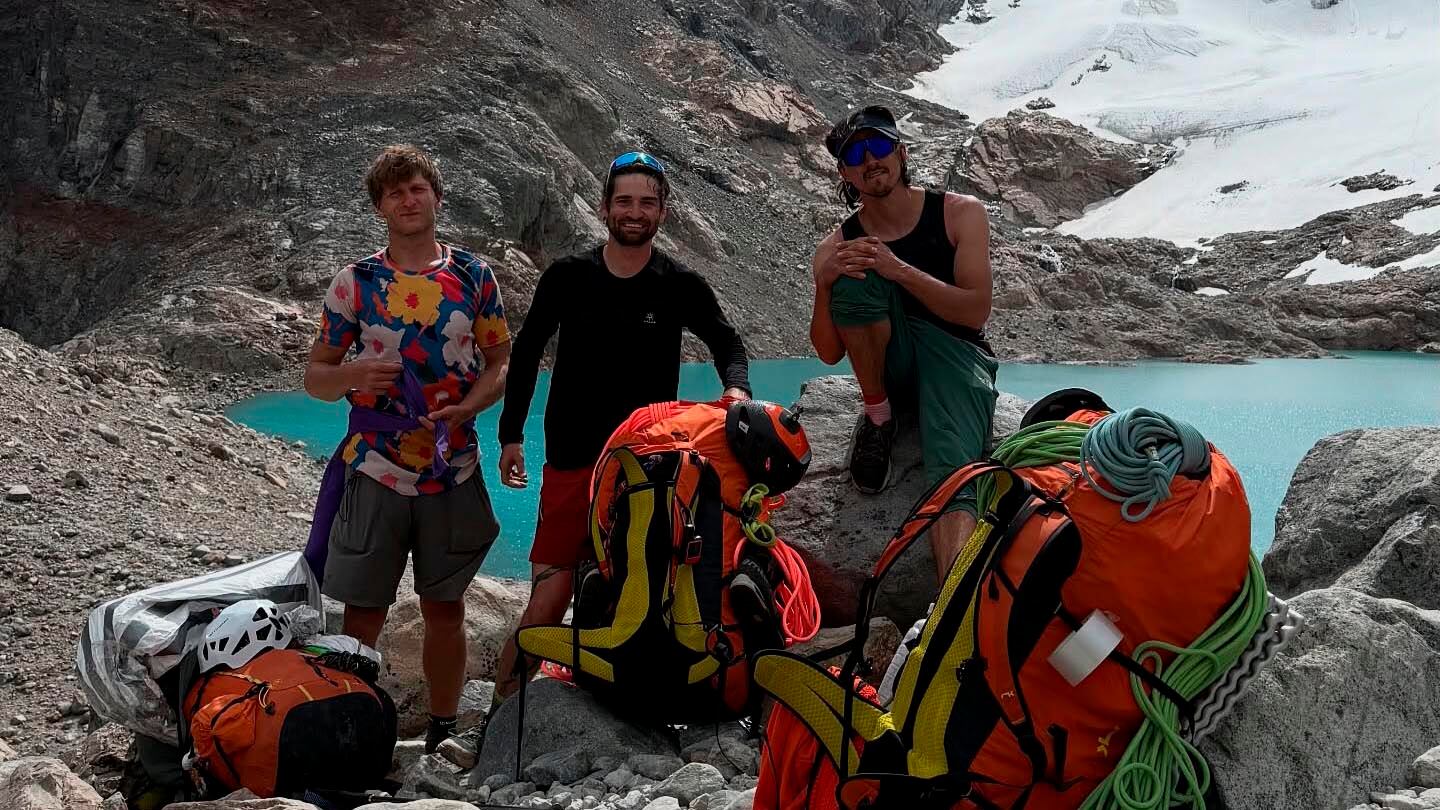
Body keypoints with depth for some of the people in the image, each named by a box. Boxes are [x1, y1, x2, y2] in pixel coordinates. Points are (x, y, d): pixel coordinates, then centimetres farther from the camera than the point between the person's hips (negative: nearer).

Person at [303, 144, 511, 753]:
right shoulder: (354, 282, 2)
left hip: (454, 469, 1)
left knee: (445, 609, 11)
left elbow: (502, 361, 8)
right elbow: (314, 376, 5)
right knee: (362, 615, 0)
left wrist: (468, 405, -12)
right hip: (375, 469, -1)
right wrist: (353, 375, -18)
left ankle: (443, 733, 25)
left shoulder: (474, 277, 5)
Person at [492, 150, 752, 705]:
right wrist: (511, 434, 11)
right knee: (551, 597, -6)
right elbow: (526, 352, 12)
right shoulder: (567, 277, 3)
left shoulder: (681, 286, 3)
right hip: (571, 460, -1)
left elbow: (727, 342, 14)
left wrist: (736, 389, -9)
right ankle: (501, 710, 6)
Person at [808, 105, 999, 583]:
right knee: (853, 275, -24)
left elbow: (976, 311, -11)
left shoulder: (960, 214, 0)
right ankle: (878, 417, -13)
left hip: (955, 357, -2)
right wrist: (824, 285, -19)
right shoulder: (838, 248, 3)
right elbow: (830, 354, -1)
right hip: (890, 367, 2)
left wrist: (901, 271, -23)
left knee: (953, 472, -32)